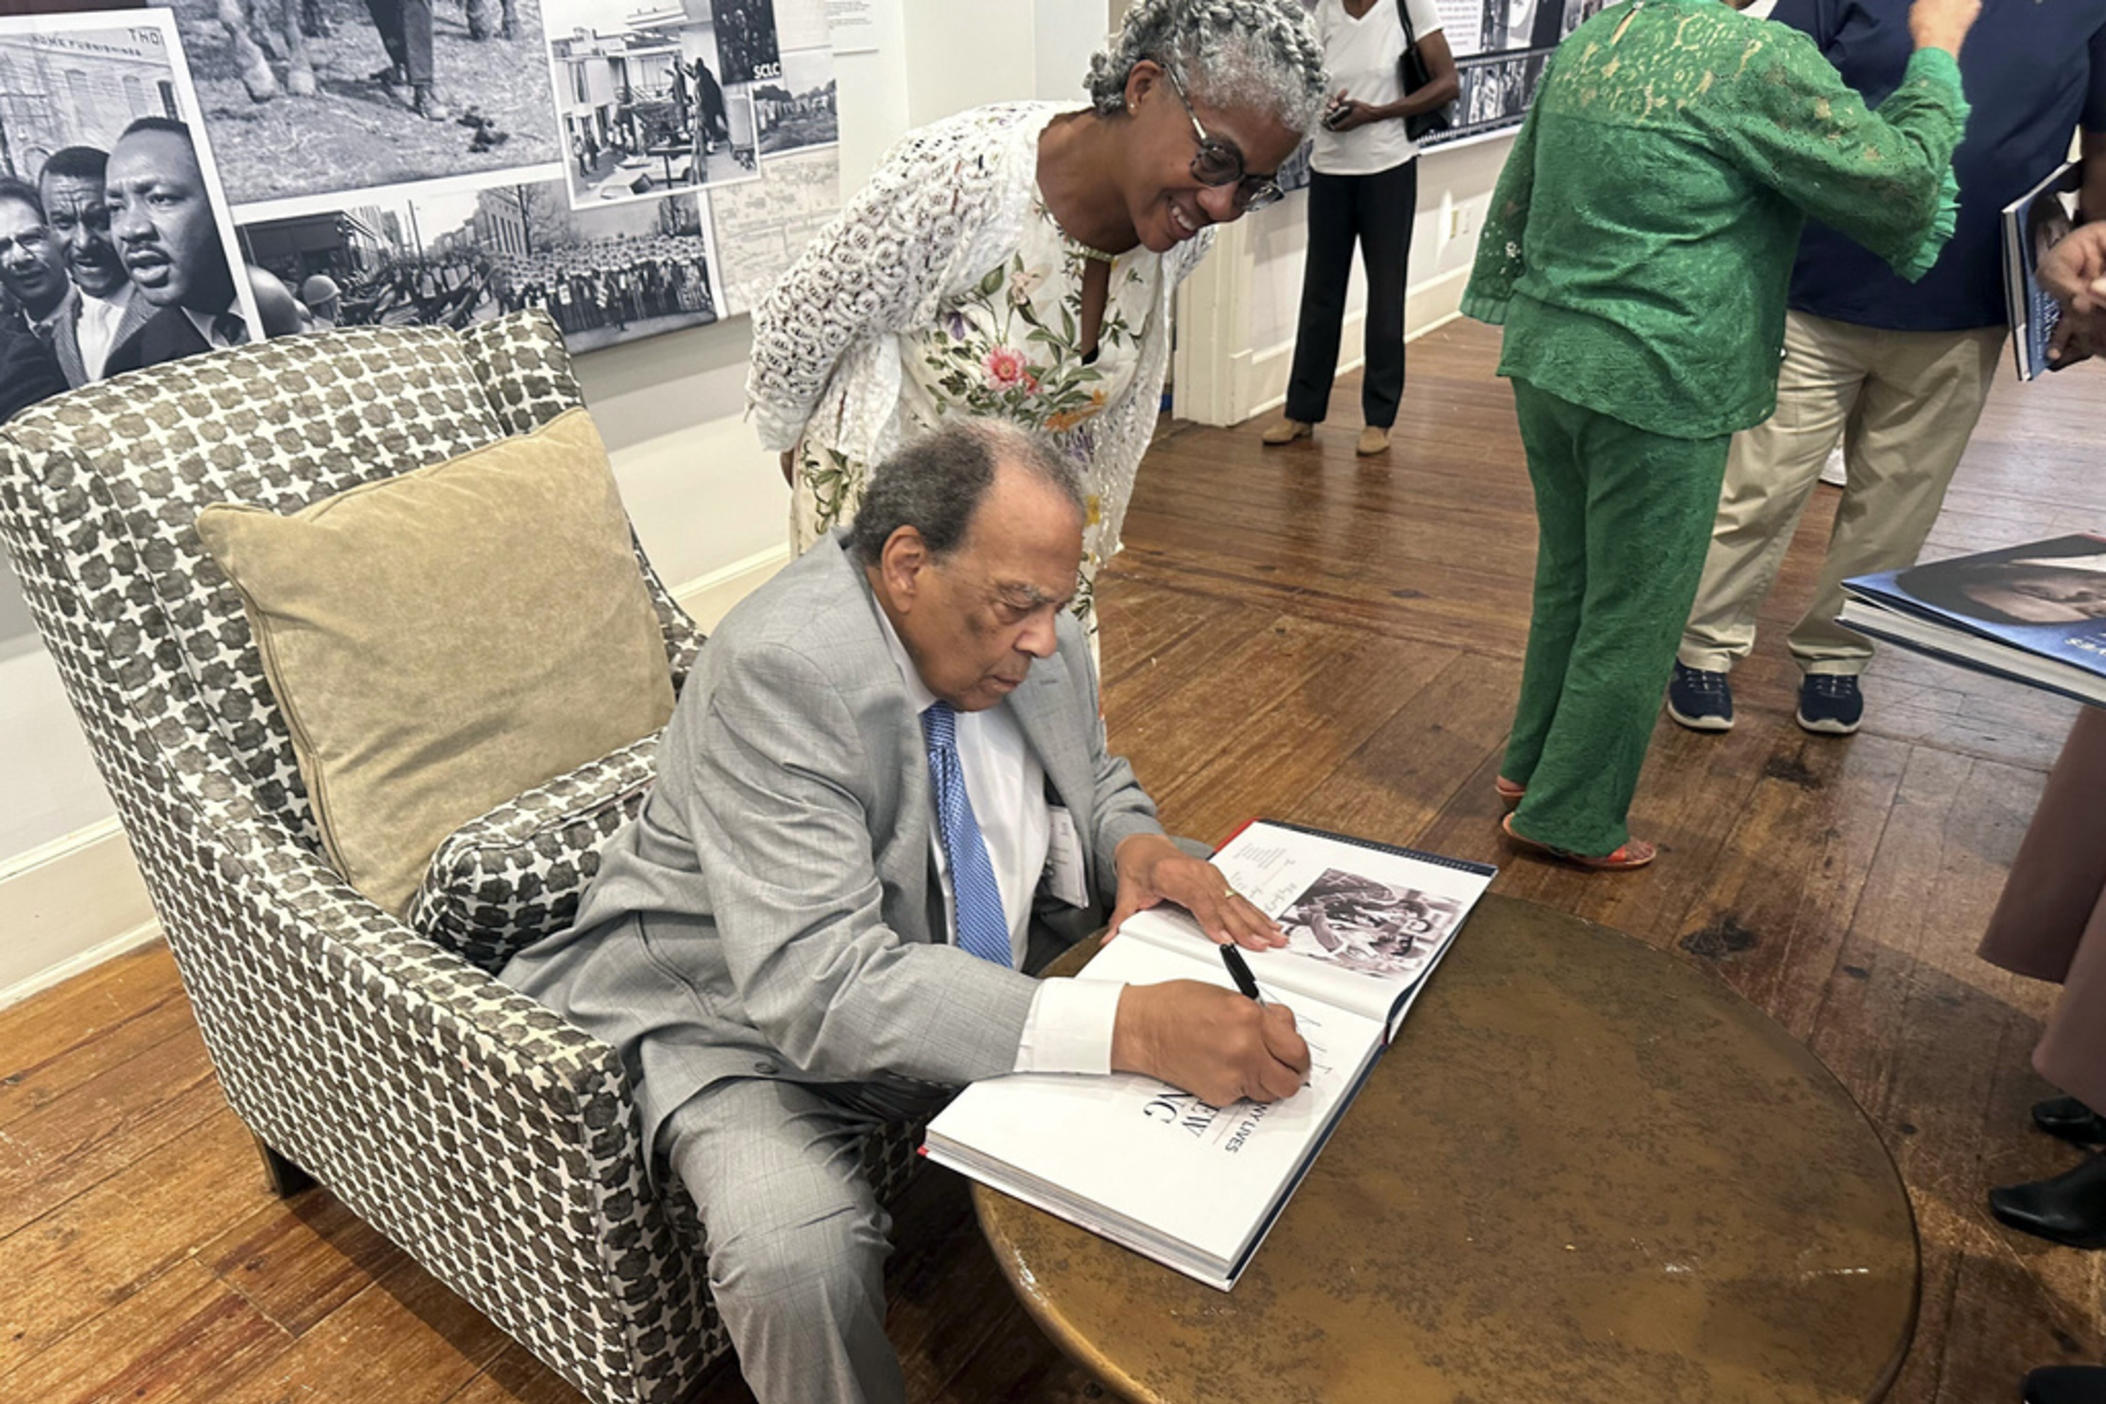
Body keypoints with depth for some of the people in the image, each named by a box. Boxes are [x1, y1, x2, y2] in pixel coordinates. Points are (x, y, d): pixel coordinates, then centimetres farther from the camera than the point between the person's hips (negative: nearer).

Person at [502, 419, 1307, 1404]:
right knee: (800, 1260, -32)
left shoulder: (1031, 641, -7)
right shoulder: (778, 669, -29)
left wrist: (1132, 844, -14)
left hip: (975, 987, 7)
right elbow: (820, 989, -37)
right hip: (749, 1019, -6)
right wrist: (1127, 1027, -45)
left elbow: (1094, 781, 12)